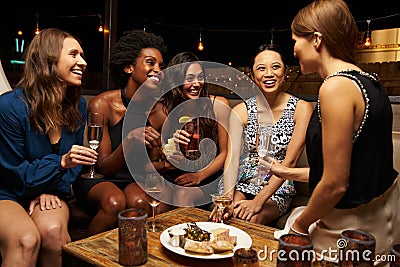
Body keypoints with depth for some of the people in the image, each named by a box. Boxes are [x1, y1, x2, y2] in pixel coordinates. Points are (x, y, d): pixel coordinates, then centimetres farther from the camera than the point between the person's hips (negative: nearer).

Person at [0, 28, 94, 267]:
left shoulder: (78, 105, -2)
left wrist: (53, 190, -10)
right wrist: (61, 162, -27)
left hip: (50, 193, 4)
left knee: (53, 230, -30)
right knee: (26, 240, -34)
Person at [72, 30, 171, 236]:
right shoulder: (102, 104, -13)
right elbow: (104, 169, -15)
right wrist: (130, 140, -34)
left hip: (136, 181, 2)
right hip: (96, 180, -2)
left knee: (140, 202, -31)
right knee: (115, 203, -33)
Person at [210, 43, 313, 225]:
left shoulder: (301, 108, -7)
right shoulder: (241, 111, -1)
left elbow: (290, 161, -15)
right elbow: (232, 157, -10)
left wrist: (259, 201, -24)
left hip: (278, 189, -1)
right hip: (243, 183, 2)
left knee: (251, 220, -29)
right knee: (220, 218, -26)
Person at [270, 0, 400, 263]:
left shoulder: (336, 86, -22)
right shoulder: (368, 80, 6)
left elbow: (335, 184, -22)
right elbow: (352, 167, 9)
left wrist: (301, 224, -5)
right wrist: (289, 172, 17)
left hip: (355, 228, -8)